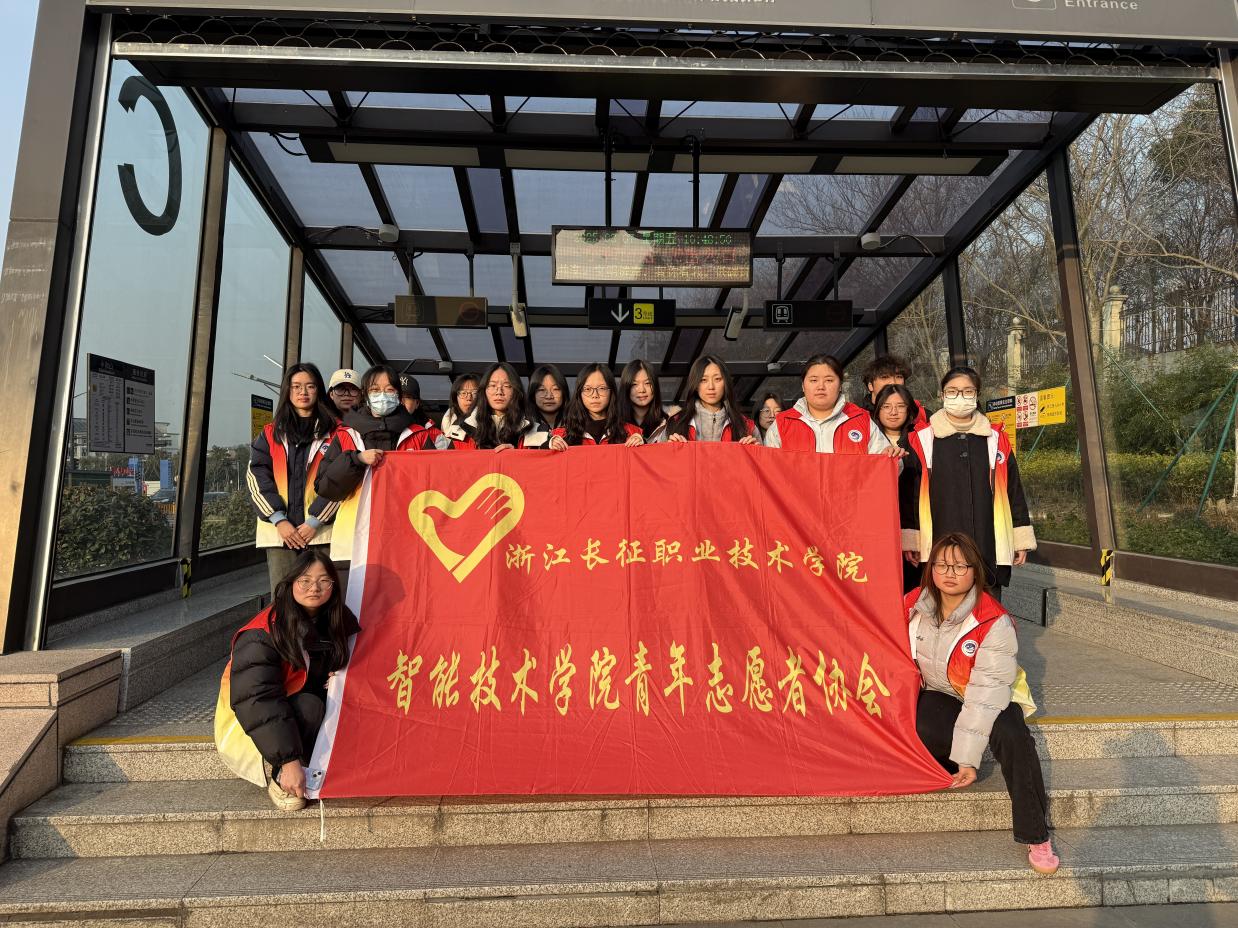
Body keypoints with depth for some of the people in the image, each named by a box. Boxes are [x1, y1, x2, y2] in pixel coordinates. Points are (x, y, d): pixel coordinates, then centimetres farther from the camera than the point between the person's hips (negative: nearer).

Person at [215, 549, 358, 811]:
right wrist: (288, 761, -36)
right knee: (309, 706, -33)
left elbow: (348, 661, 9)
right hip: (251, 723, -6)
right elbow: (256, 700, -32)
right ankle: (281, 782, -15)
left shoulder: (338, 621, -8)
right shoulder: (261, 635, -27)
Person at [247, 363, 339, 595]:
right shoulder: (270, 433, 15)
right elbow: (257, 478, 5)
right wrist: (280, 521, -7)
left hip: (320, 530, -2)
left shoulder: (333, 432, 7)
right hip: (279, 531, 2)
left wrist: (314, 522, -9)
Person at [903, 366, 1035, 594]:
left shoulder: (996, 440, 10)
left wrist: (1021, 539, 11)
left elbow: (1013, 490, 14)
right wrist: (909, 539, -4)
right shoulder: (922, 439, 1)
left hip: (988, 550, 3)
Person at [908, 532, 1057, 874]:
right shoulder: (913, 605, -11)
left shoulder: (994, 623, -23)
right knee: (919, 727, -32)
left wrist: (968, 757, -29)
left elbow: (986, 692, -26)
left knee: (1011, 736, -33)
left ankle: (1036, 836, -15)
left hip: (991, 699, -1)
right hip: (938, 694, 2)